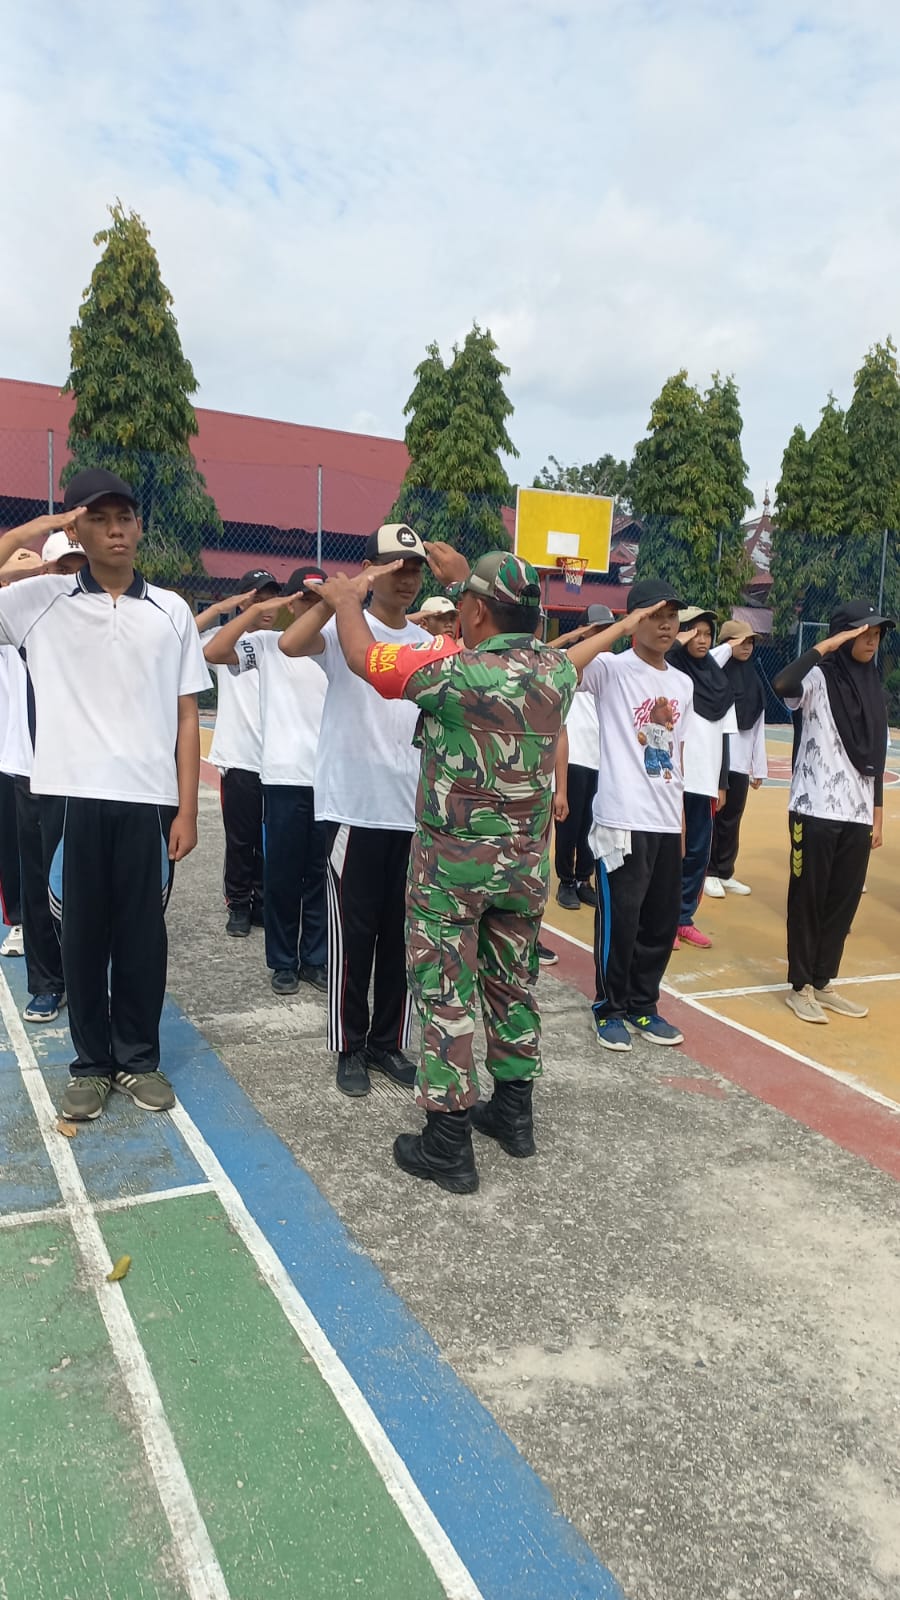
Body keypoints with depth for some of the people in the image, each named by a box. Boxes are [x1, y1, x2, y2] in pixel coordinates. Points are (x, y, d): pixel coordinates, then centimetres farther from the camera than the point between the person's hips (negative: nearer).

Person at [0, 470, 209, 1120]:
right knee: (82, 931, 9)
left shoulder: (171, 610, 6)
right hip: (72, 796, 0)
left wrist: (187, 810, 0)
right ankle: (92, 1063, 25)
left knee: (143, 932, 9)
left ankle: (139, 1058, 25)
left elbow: (187, 717, 6)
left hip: (148, 799, 1)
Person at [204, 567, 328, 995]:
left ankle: (315, 959, 23)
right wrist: (255, 610, -13)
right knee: (282, 875, 6)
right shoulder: (267, 642, 2)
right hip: (284, 777, -2)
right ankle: (282, 963, 20)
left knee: (322, 875, 10)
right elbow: (212, 652, -13)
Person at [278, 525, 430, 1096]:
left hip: (415, 810, 5)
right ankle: (351, 1048, 18)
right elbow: (290, 642, -27)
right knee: (354, 933, 3)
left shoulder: (427, 643, 11)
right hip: (355, 808, -5)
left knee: (402, 932, 12)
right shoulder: (345, 629, -5)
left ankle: (388, 1043, 25)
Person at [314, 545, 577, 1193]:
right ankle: (514, 1111, 32)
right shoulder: (559, 670, -3)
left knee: (447, 993, 3)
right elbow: (520, 637, 20)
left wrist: (347, 599, 10)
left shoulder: (455, 671, -20)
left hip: (454, 858, -6)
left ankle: (448, 1144, 10)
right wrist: (467, 576, 26)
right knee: (513, 982, 18)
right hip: (526, 859, 6)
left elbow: (361, 654, -9)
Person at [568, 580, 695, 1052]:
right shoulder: (612, 669, -8)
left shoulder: (683, 683, 13)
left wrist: (682, 816, 18)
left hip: (667, 822, 7)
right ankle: (610, 1009, 19)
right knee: (619, 920, 2)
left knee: (662, 921, 13)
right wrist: (621, 628, -24)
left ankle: (643, 1006, 29)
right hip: (623, 819, -7)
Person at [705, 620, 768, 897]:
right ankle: (708, 873, 14)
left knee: (731, 819, 12)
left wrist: (759, 766, 12)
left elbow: (758, 726, 14)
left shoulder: (754, 679, 13)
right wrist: (728, 647, -20)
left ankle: (724, 873, 23)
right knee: (710, 817, 3)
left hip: (740, 761, 5)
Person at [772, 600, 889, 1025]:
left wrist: (877, 814, 14)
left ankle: (824, 982, 25)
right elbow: (782, 685, -32)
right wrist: (827, 645, -24)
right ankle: (800, 986, 15)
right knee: (808, 899, 4)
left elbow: (875, 756, 15)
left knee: (844, 900, 12)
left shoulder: (873, 687, 13)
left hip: (858, 814, 6)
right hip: (816, 810, -6)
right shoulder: (818, 678, -7)